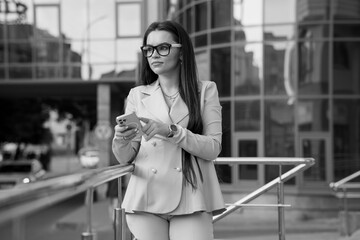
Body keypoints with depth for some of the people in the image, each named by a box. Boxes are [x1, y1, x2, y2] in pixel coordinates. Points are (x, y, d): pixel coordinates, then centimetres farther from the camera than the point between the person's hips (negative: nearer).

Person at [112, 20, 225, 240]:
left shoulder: (205, 90, 7)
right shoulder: (137, 95, 11)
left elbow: (213, 148, -2)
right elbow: (125, 158, 8)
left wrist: (171, 131, -16)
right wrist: (121, 140, -15)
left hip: (191, 201, -1)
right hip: (146, 200, 2)